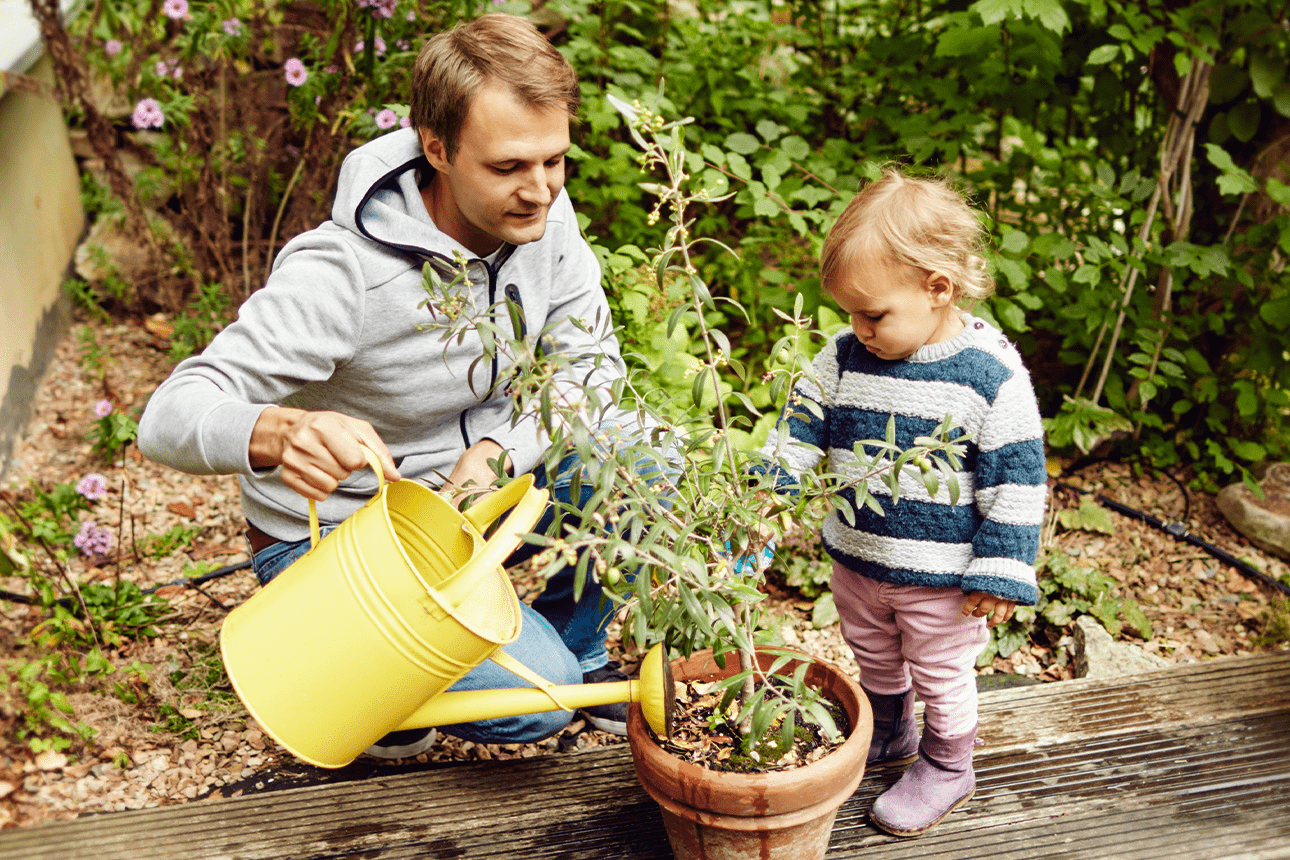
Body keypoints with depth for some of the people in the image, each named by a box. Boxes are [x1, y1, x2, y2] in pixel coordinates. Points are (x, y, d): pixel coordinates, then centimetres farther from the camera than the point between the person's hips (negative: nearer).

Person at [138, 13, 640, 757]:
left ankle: (575, 644, 7)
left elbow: (591, 362, -5)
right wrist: (282, 433, -55)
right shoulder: (340, 273, -30)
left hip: (468, 484, 6)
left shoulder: (543, 216, -12)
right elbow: (170, 418, -32)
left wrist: (500, 450, -24)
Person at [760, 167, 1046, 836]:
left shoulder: (992, 375, -21)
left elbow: (1015, 482, -16)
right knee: (874, 658, 26)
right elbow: (799, 433, 1)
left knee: (940, 674, 16)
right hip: (857, 557, 5)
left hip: (943, 577, -5)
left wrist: (1000, 573, -15)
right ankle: (890, 733, 52)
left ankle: (947, 766, 39)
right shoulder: (845, 359, -8)